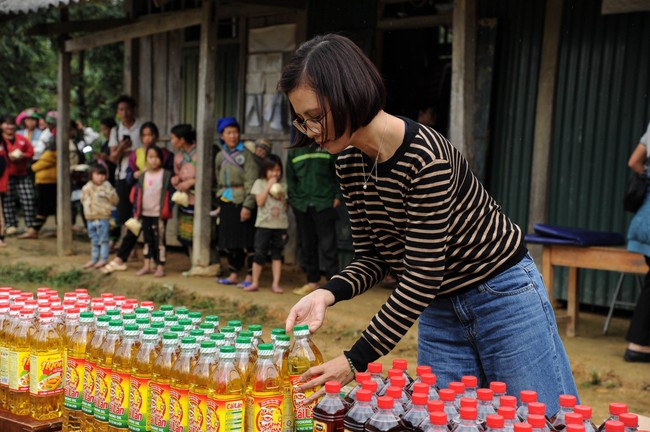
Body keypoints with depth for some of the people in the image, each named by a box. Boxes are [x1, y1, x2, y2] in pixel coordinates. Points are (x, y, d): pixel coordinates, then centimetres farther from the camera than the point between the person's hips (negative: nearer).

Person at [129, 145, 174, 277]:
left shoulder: (166, 175, -6)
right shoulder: (142, 175, 6)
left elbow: (170, 194, -7)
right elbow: (136, 194, 8)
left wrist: (167, 210, -14)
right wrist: (136, 211, 3)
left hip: (159, 215, -5)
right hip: (145, 213, 5)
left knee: (159, 240, -2)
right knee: (147, 240, 13)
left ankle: (160, 266, 5)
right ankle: (147, 265, 22)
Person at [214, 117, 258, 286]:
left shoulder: (246, 153, -6)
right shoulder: (220, 156, 12)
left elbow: (251, 182, -11)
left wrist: (248, 205, -17)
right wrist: (220, 200, 15)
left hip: (242, 202, -6)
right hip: (226, 202, 6)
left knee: (246, 240, -6)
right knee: (229, 241, 11)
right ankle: (233, 275, 22)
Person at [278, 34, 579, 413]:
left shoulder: (425, 157, -29)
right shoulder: (349, 162, -4)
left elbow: (422, 276, -28)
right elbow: (372, 257, 2)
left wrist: (356, 361, -24)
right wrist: (328, 293, -19)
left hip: (504, 298, -7)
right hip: (438, 309, 7)